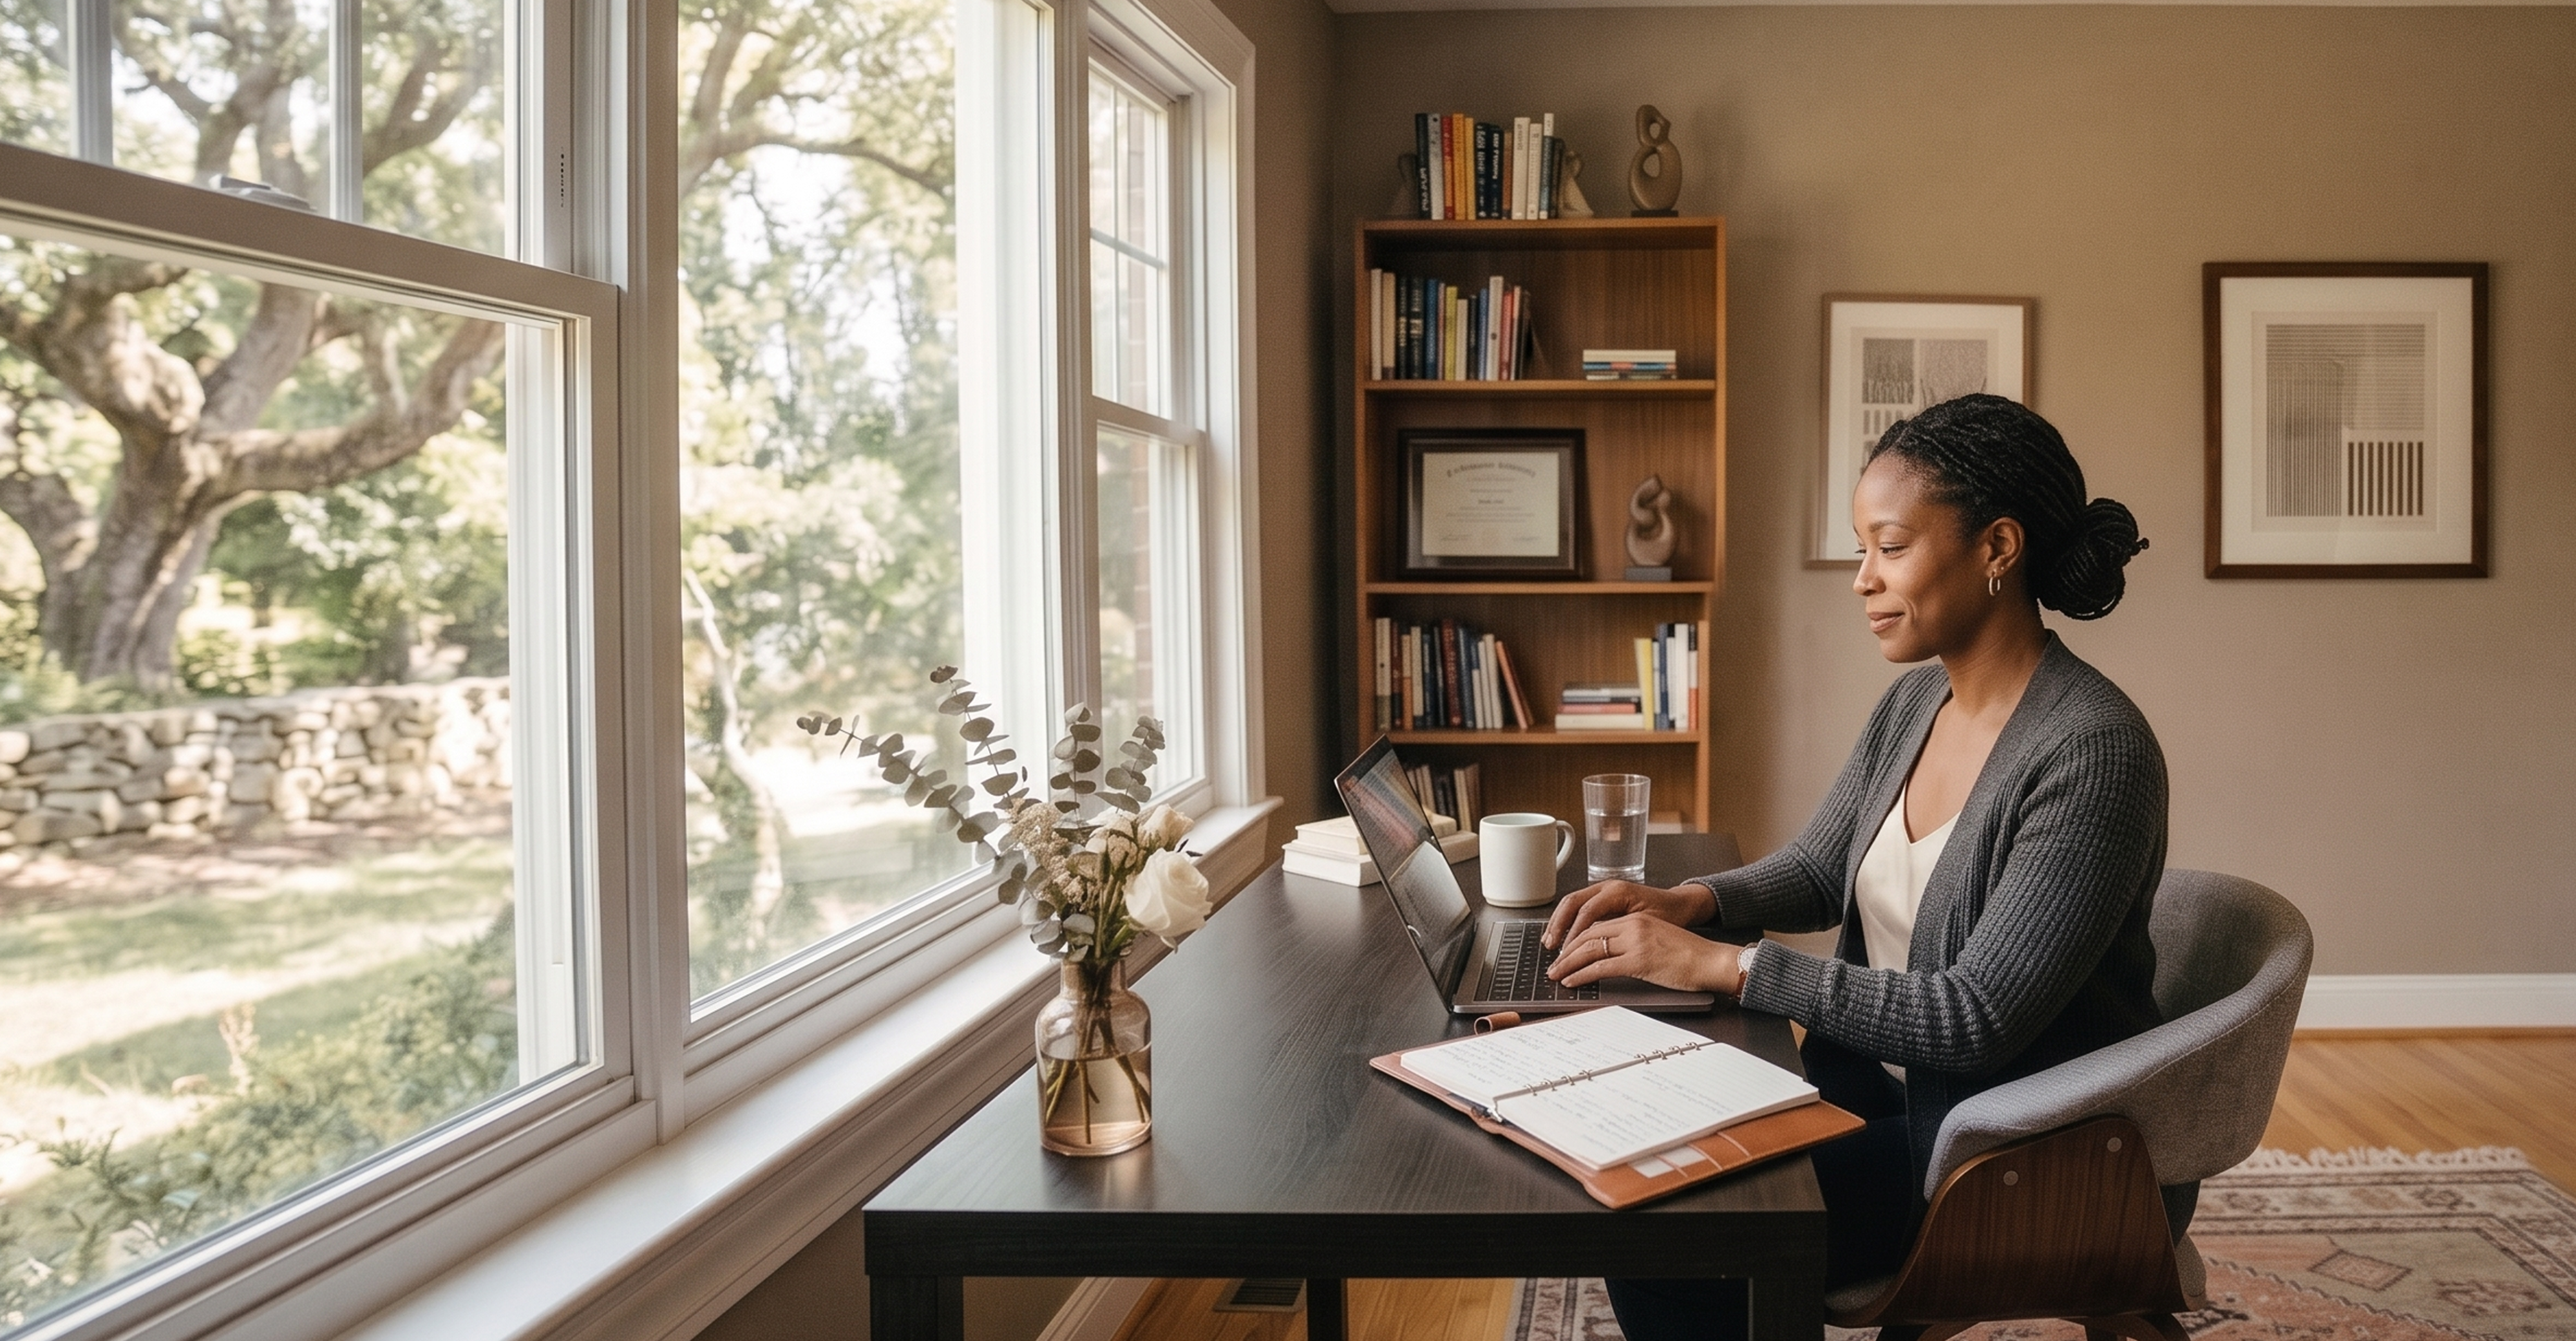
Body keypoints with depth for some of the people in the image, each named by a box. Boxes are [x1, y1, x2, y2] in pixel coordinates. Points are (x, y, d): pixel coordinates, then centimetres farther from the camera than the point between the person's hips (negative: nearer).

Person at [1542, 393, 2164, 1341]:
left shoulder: (2094, 751, -23)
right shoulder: (1913, 703, 3)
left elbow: (1978, 1019, -27)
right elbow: (1816, 872, 14)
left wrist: (1722, 964, -27)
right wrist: (1689, 901, -7)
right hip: (1883, 1086, 8)